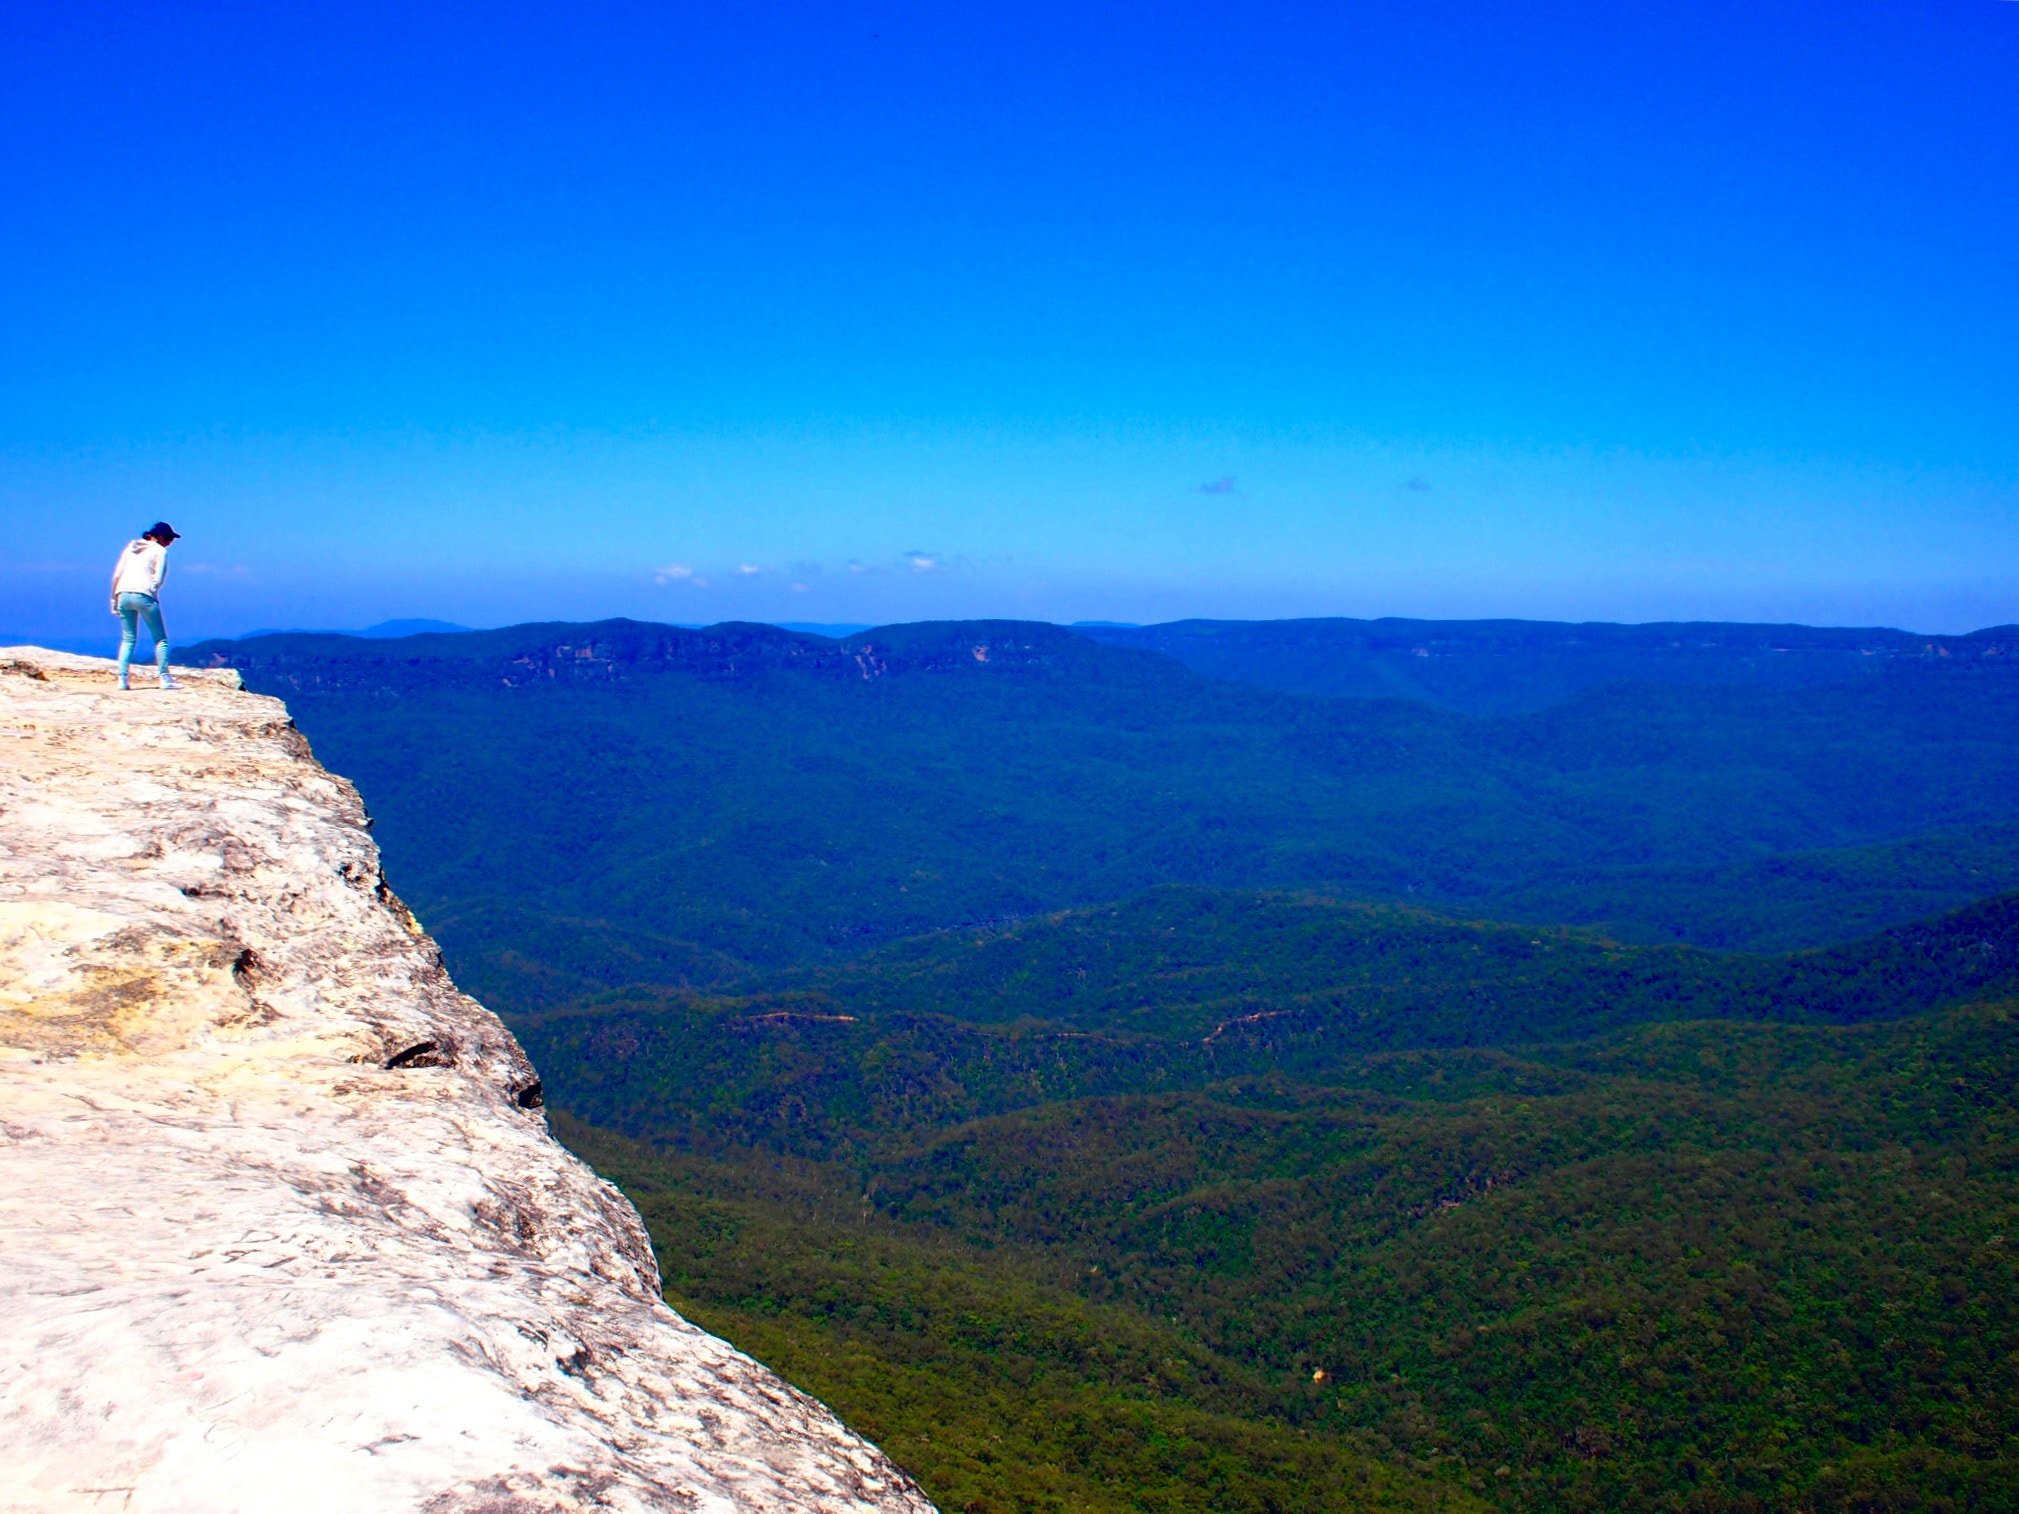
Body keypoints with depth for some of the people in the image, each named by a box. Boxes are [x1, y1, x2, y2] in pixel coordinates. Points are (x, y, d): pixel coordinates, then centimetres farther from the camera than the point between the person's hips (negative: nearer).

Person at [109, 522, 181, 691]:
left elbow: (116, 575, 14)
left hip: (123, 595, 5)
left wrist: (114, 600, 16)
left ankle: (122, 679, 3)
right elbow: (159, 579, -7)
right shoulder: (160, 551, 3)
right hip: (144, 596, -5)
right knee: (160, 639, 4)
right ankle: (165, 678, -3)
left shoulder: (130, 547, 19)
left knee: (128, 639, 12)